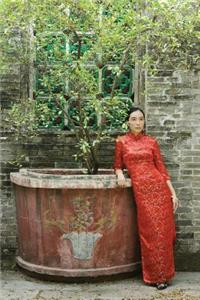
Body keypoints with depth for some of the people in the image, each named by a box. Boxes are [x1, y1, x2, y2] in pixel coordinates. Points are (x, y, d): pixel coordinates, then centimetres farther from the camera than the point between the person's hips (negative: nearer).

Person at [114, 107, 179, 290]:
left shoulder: (151, 142, 9)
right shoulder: (122, 142, 7)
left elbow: (161, 168, 8)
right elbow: (118, 165, 16)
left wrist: (173, 193, 3)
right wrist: (120, 174, -7)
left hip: (159, 187, 1)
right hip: (140, 190, -1)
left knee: (163, 231, 2)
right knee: (150, 233, 1)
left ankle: (164, 274, 16)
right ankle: (154, 275, 16)